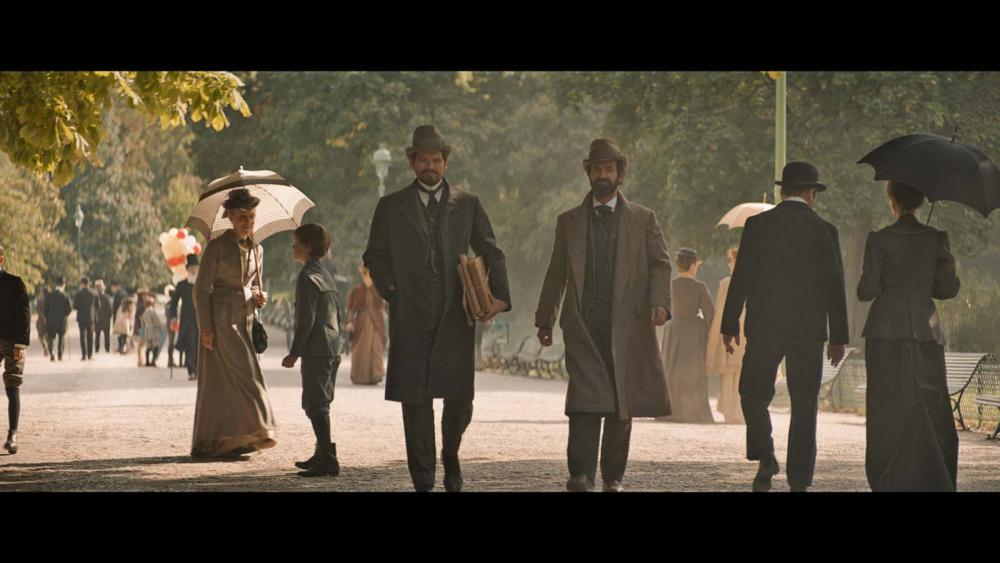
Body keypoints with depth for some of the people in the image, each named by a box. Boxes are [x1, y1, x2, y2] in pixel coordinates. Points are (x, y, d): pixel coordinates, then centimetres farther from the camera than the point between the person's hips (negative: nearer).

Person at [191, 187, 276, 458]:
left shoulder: (255, 249, 12)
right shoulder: (217, 246, -6)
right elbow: (201, 288, -7)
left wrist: (259, 297, -1)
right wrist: (205, 327, -14)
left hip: (244, 321, 6)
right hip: (220, 320, -6)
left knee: (223, 381, 5)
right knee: (242, 373, -15)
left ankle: (223, 442, 6)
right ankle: (253, 429, -15)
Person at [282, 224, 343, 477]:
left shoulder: (307, 277, -12)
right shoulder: (326, 275, 17)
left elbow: (306, 319, -18)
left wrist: (295, 352, -16)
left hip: (316, 351, -10)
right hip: (332, 349, 10)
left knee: (316, 404, -11)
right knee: (321, 404, 18)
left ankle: (327, 459, -16)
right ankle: (323, 454, 24)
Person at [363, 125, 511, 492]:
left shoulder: (468, 205, 11)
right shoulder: (390, 207, 10)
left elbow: (491, 253, 10)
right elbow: (375, 256, 13)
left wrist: (499, 294, -5)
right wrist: (391, 292, -2)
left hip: (455, 314, 0)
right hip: (410, 315, 0)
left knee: (460, 394, -6)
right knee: (415, 399, -3)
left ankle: (450, 455, 23)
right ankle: (422, 481, 5)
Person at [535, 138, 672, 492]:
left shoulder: (643, 220, 12)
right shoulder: (569, 222, 15)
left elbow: (660, 264, 6)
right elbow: (556, 274, 17)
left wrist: (659, 302, -12)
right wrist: (545, 319, 12)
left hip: (626, 323, 0)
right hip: (583, 324, 0)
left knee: (621, 402, 3)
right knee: (585, 398, -14)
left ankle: (614, 476, 11)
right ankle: (581, 473, -18)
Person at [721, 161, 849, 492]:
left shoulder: (757, 226, 0)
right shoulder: (823, 231, 0)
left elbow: (741, 278, -2)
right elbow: (835, 287, 1)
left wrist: (729, 326, 4)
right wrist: (839, 337, 7)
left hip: (764, 328, 0)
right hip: (808, 330, 0)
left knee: (753, 395, 14)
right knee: (804, 407, 5)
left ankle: (765, 457, -7)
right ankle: (798, 481, 3)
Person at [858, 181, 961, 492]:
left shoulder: (879, 240, -6)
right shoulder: (937, 239, -1)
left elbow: (867, 291, -8)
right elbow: (949, 288, -1)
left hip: (886, 330, -1)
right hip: (924, 329, 2)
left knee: (888, 410, 4)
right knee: (930, 406, 7)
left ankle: (892, 480, 0)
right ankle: (934, 480, 3)